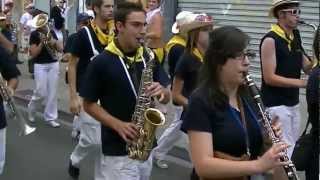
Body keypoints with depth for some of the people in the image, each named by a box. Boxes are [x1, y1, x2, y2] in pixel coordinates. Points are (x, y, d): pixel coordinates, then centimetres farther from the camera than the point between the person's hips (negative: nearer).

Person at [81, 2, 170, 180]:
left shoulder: (149, 58, 4)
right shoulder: (102, 62, -10)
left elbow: (167, 98, 8)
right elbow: (89, 104, -5)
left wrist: (161, 91, -15)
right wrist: (118, 125, -17)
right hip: (117, 149, -5)